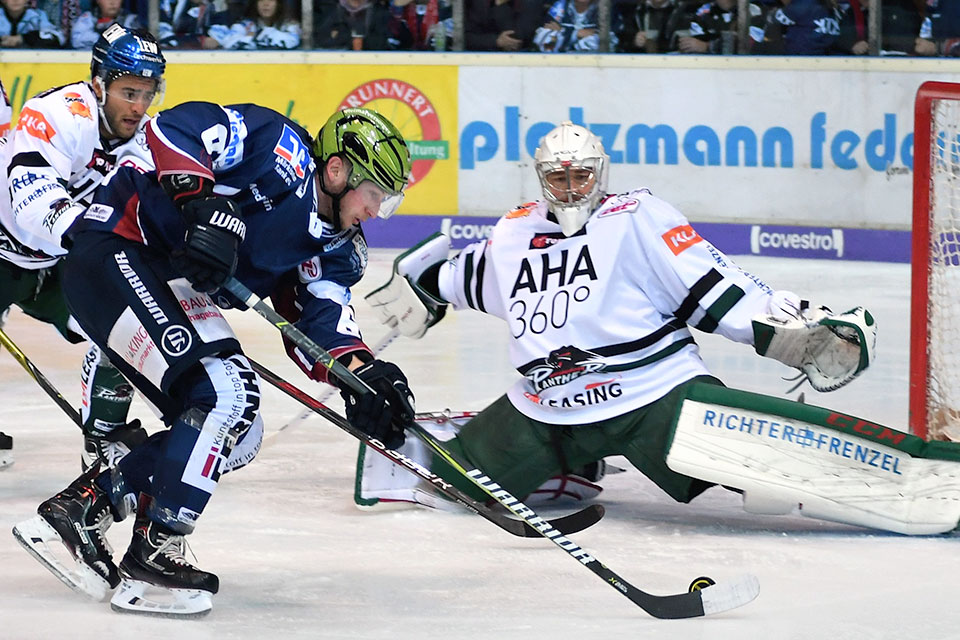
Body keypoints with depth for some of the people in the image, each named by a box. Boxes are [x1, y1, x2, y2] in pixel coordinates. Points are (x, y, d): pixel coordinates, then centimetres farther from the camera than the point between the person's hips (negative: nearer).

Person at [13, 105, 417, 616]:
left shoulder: (333, 247, 10)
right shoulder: (280, 151, -15)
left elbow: (319, 317, 0)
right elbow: (172, 126, -21)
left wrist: (361, 373, -17)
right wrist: (202, 202, -33)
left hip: (173, 289, 10)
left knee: (239, 434, 7)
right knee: (227, 392, -22)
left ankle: (79, 506, 11)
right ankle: (151, 557, -17)